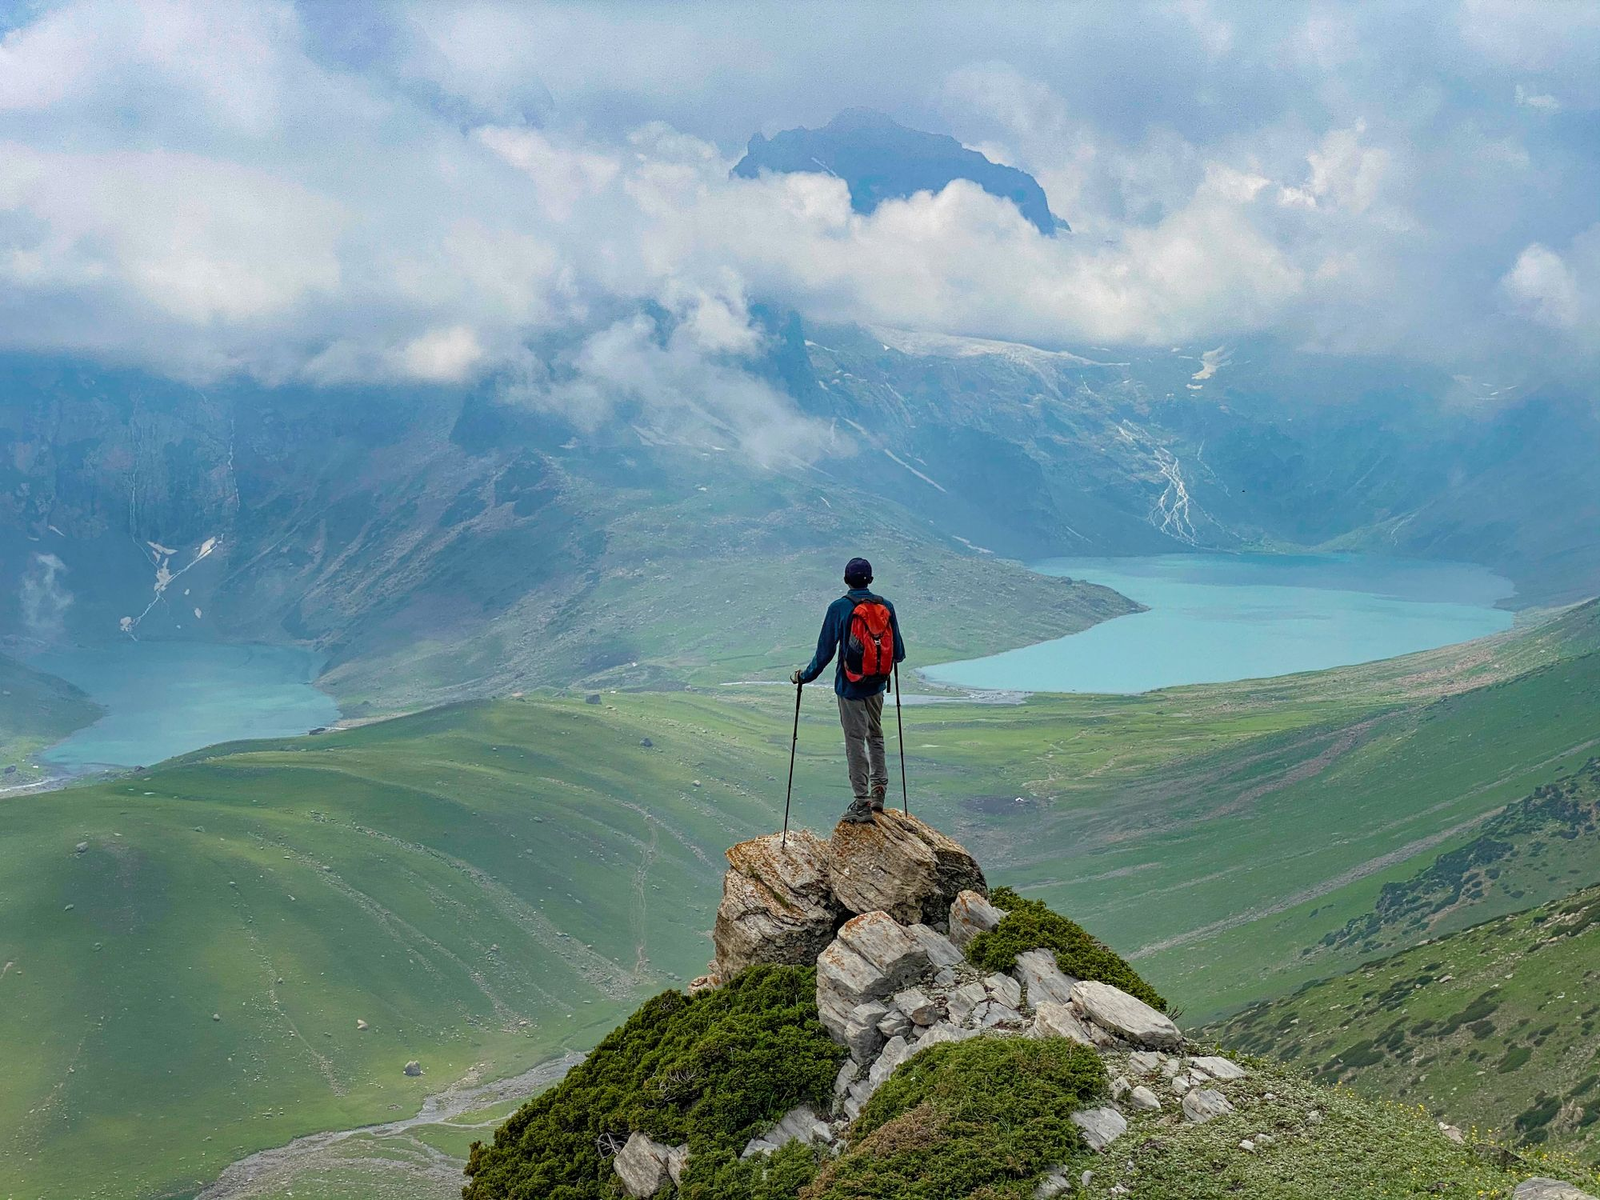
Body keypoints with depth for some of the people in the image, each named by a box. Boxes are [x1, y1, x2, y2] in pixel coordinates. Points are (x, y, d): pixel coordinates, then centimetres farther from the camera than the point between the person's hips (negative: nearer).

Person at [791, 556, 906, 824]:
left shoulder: (839, 608, -13)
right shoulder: (886, 606, 0)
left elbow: (825, 650, -11)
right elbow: (898, 650, 8)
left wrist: (805, 676, 3)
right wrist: (898, 657, 32)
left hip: (850, 686, -4)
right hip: (877, 684, 5)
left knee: (855, 741, 1)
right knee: (875, 736, 21)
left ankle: (862, 803, 2)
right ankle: (878, 791, 21)